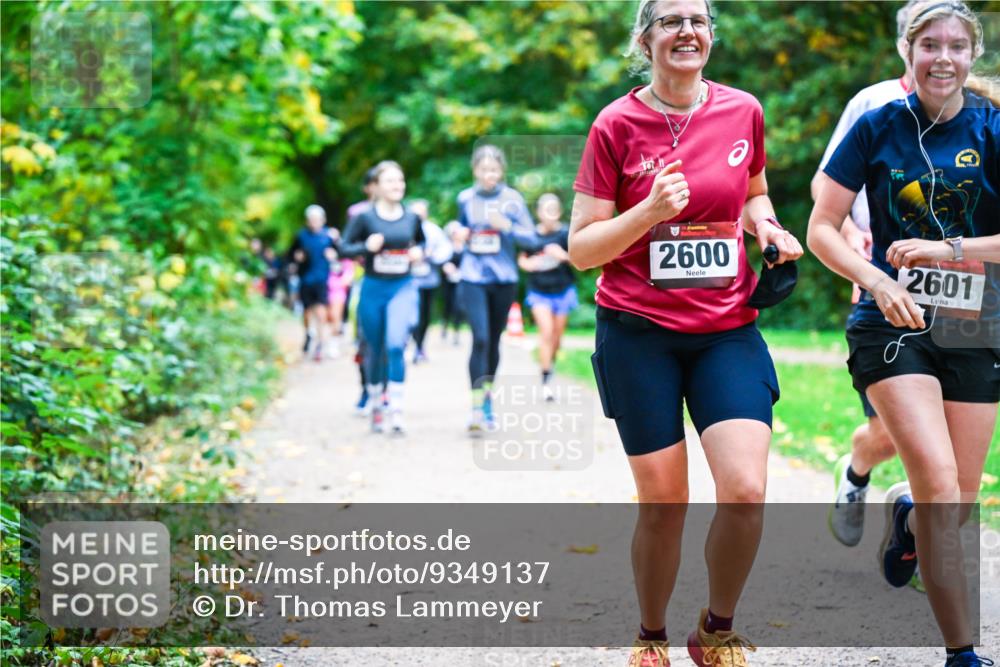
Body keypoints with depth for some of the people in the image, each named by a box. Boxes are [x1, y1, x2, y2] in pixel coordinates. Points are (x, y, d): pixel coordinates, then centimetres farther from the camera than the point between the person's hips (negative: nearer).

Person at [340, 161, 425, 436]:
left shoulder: (411, 217, 3)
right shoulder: (365, 217, -5)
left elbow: (421, 241, 21)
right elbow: (344, 246, -1)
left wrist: (418, 251, -1)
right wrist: (366, 247, -19)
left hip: (402, 289, 0)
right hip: (373, 289, 0)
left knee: (396, 346, -17)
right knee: (375, 351, 10)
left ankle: (396, 413, -17)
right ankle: (376, 406, 31)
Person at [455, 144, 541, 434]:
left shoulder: (513, 199, -1)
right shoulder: (465, 198, 5)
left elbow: (531, 239, -3)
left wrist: (507, 226, -18)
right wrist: (461, 235, 0)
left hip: (504, 279, 1)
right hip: (473, 278, -1)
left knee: (494, 340, 12)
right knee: (480, 339, -15)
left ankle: (487, 399, 30)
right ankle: (477, 409, -16)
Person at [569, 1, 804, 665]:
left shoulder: (743, 111, 4)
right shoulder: (617, 125, -4)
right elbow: (581, 248, -4)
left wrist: (764, 224, 1)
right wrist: (649, 212, -19)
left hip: (728, 330, 2)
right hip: (639, 334, -2)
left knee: (746, 490, -14)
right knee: (663, 503, 1)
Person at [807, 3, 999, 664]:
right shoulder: (878, 127, -1)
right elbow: (822, 229, 0)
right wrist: (876, 280, -16)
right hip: (893, 323, -2)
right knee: (939, 482, -19)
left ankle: (904, 512, 46)